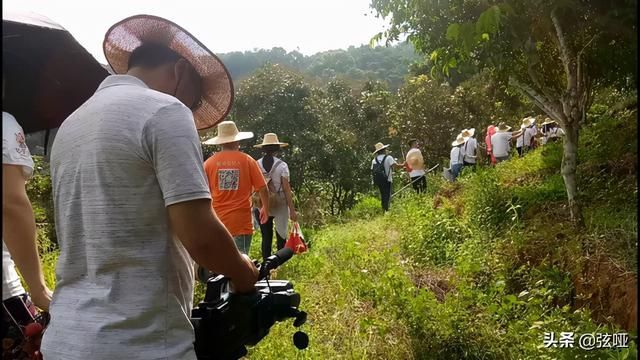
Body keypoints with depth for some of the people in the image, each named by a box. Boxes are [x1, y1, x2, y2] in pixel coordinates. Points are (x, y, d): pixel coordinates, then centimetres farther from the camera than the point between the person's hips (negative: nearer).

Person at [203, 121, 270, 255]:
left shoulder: (209, 162, 0)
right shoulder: (247, 160, -3)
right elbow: (263, 188, -2)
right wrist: (265, 208, 15)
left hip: (218, 220, 2)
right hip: (241, 221, -2)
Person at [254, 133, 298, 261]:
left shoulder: (256, 165, -3)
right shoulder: (282, 165, -10)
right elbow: (287, 189, -10)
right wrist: (292, 210, -5)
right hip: (280, 207, -2)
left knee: (266, 238, 9)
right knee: (281, 237, 9)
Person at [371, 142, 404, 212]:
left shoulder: (374, 160, 10)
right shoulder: (388, 157, -5)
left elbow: (372, 170, 9)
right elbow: (395, 165, -15)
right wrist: (403, 165, 0)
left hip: (377, 180, 6)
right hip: (386, 180, -5)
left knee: (382, 196, 15)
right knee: (387, 196, -4)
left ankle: (383, 210, 18)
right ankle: (386, 210, -10)